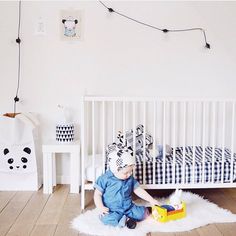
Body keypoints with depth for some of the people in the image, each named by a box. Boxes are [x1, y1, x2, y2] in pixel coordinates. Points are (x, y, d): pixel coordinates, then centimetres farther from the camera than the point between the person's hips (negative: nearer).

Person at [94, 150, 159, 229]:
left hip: (128, 208, 4)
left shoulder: (130, 179, 1)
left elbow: (138, 190, 8)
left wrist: (151, 200, 2)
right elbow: (98, 194, -6)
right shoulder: (105, 179, -11)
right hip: (111, 211, -4)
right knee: (107, 218, -33)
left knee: (142, 212, -13)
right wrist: (101, 207, -20)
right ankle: (125, 220, -20)